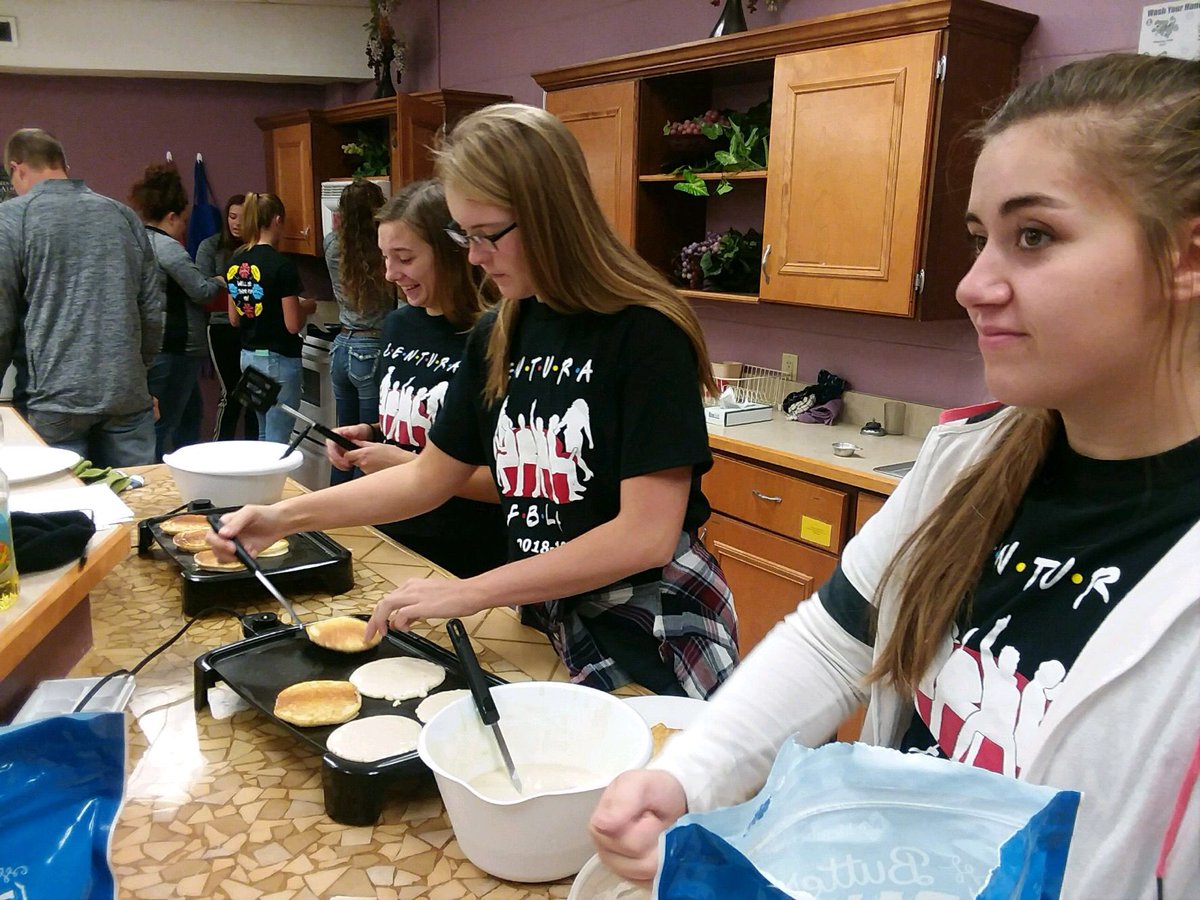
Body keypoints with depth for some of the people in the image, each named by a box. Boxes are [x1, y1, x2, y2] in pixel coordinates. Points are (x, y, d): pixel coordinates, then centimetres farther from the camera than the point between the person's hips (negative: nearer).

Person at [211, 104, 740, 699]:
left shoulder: (644, 334, -20)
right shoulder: (498, 336, 1)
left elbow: (646, 535, -24)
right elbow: (431, 477, 9)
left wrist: (469, 593, -21)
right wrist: (284, 516, 1)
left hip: (655, 645, -5)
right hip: (546, 628, 6)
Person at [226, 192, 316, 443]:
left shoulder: (235, 262, 5)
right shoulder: (282, 265, -16)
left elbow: (234, 319, 11)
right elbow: (293, 325, -16)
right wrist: (306, 307, 2)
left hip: (248, 356, 8)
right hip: (279, 360, -8)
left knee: (264, 435, 20)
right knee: (277, 441, -1)